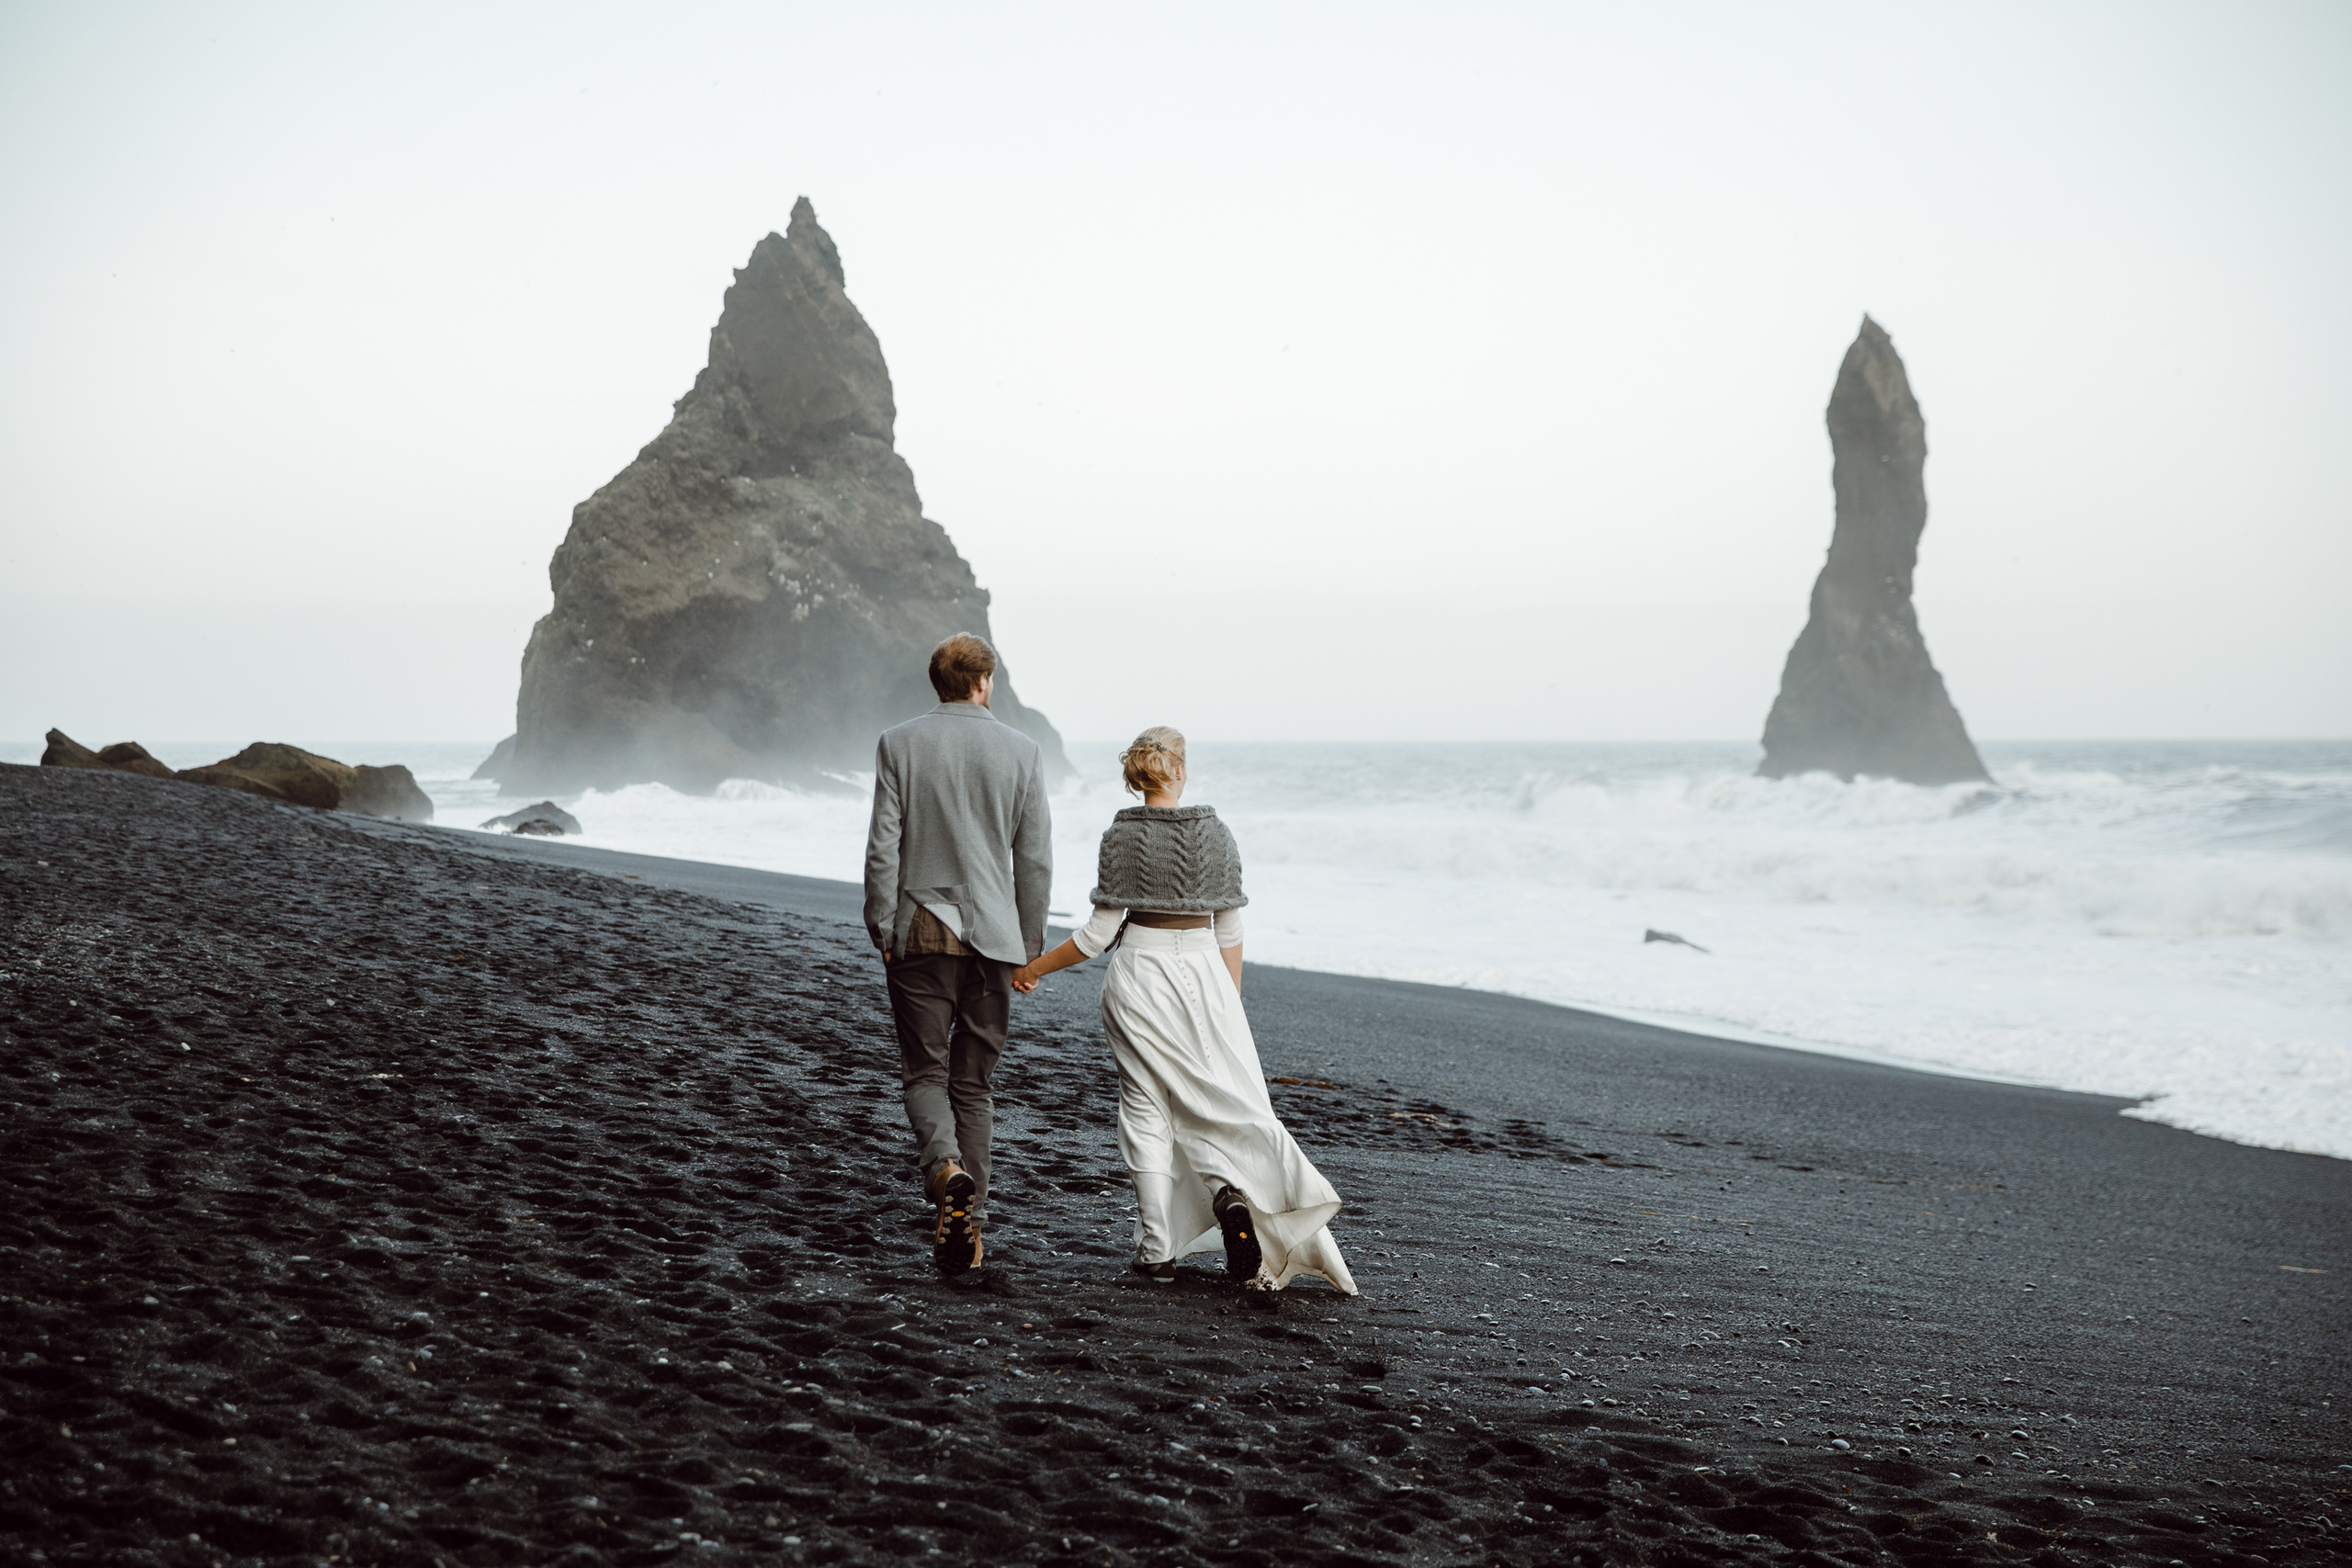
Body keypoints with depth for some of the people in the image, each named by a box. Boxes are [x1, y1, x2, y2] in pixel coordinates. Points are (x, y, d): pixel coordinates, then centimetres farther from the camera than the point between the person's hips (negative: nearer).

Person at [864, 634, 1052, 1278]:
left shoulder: (899, 745, -3)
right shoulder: (1022, 751, -1)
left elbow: (883, 847, -6)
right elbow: (1035, 858, 0)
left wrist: (883, 929, 2)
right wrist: (1030, 946, 9)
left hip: (920, 933, -1)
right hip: (991, 935, 1)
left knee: (925, 1071, 7)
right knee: (975, 1081, 9)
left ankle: (945, 1166, -22)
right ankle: (967, 1223, 8)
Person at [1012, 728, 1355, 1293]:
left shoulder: (1123, 836, -7)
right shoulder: (1215, 833, 1)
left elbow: (1099, 934, -8)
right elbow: (1230, 934, 5)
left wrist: (1033, 968, 4)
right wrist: (1229, 1003, 15)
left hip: (1138, 976, -1)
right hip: (1202, 973, 2)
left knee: (1146, 1109, 6)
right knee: (1215, 1098, 10)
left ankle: (1157, 1250, 4)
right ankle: (1231, 1190, -21)